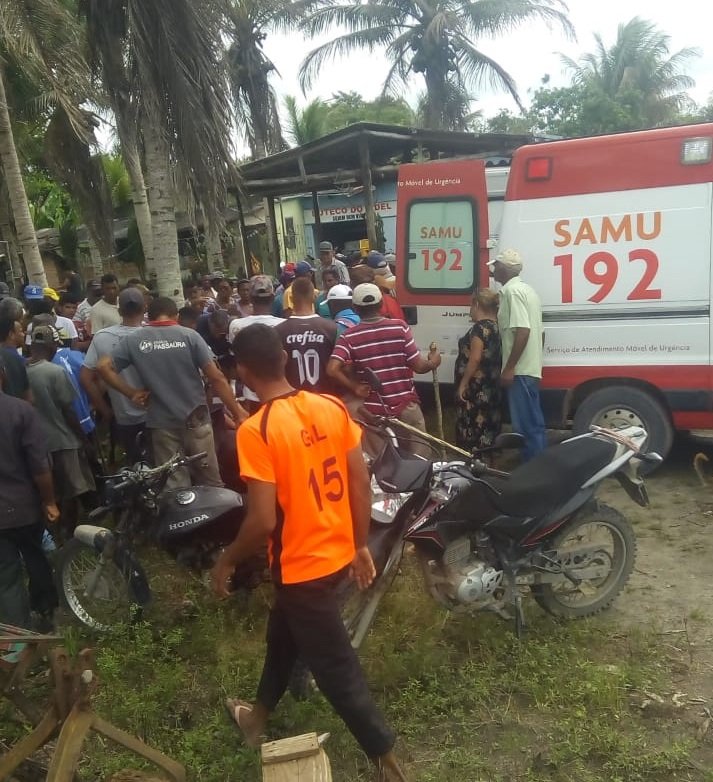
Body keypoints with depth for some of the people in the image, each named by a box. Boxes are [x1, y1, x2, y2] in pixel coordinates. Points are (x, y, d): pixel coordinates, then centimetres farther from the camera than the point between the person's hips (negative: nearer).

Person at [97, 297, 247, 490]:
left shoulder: (133, 339, -1)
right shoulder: (189, 336, -6)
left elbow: (103, 366, -5)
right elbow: (216, 378, -9)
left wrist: (132, 393, 1)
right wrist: (237, 412, -4)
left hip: (162, 423, 1)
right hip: (195, 419, -1)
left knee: (174, 486, 9)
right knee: (210, 482, 13)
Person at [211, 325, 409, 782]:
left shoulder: (256, 430, -23)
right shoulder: (332, 407, -4)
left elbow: (263, 521, -24)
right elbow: (360, 480, 0)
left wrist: (228, 560, -5)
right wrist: (361, 544, 12)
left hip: (300, 564, -7)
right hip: (339, 552, 8)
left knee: (337, 669, 10)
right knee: (283, 633, 29)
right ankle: (261, 715, 51)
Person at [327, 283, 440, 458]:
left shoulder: (349, 336, -7)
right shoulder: (399, 327, -8)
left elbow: (332, 369, -20)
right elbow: (418, 366, -7)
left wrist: (355, 388, -7)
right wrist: (433, 362, 15)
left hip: (373, 410, 1)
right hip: (406, 405, -1)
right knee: (420, 459, 12)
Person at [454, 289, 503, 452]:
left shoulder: (480, 327, -15)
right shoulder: (496, 326, 11)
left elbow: (475, 358, -20)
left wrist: (463, 383, -16)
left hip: (476, 387, -9)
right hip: (491, 385, 9)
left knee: (472, 425, -4)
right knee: (488, 425, 12)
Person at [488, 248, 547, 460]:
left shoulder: (512, 291, -13)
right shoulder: (526, 289, 18)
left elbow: (523, 330, -23)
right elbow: (539, 332, 20)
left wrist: (509, 367, -22)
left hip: (520, 371, -10)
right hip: (531, 368, 10)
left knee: (526, 425, -6)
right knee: (533, 423, 13)